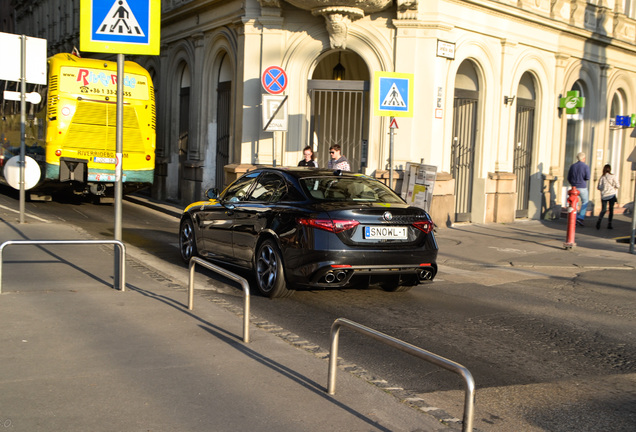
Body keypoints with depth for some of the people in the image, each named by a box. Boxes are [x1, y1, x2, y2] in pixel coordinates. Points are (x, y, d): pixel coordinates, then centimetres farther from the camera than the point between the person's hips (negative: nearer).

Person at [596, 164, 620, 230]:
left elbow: (599, 187, 0)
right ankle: (609, 224, 8)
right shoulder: (613, 176, -3)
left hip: (604, 196, 1)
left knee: (603, 210, 8)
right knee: (611, 209, 10)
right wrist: (613, 186, 16)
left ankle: (599, 220, -17)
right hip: (612, 195, -1)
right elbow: (617, 186, -5)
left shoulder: (602, 177, 1)